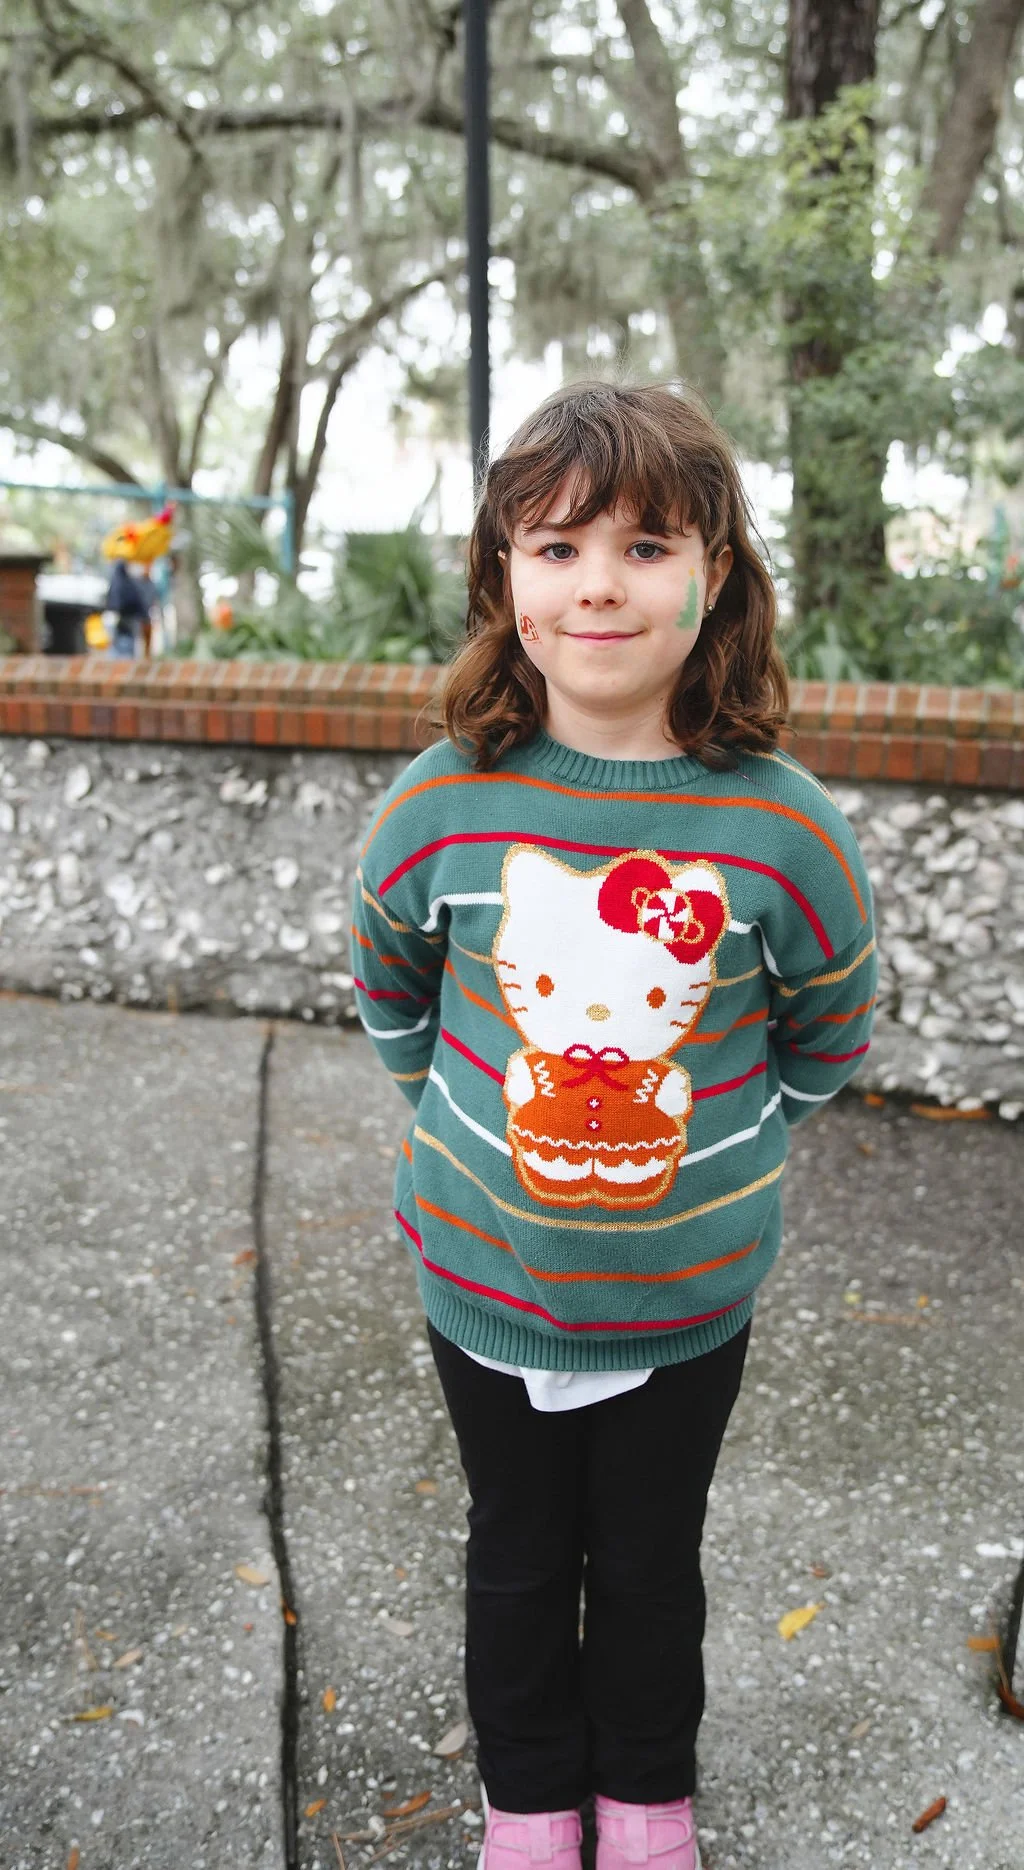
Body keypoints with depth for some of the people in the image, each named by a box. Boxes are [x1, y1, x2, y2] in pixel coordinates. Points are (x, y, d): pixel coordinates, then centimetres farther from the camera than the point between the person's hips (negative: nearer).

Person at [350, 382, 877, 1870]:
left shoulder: (783, 826, -18)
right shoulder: (442, 805, -15)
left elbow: (827, 1037, 0)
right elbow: (391, 994, 6)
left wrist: (716, 1153, 4)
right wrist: (476, 1127, 7)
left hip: (688, 1290, 0)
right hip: (485, 1279, 1)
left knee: (652, 1559, 21)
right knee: (519, 1554, 22)